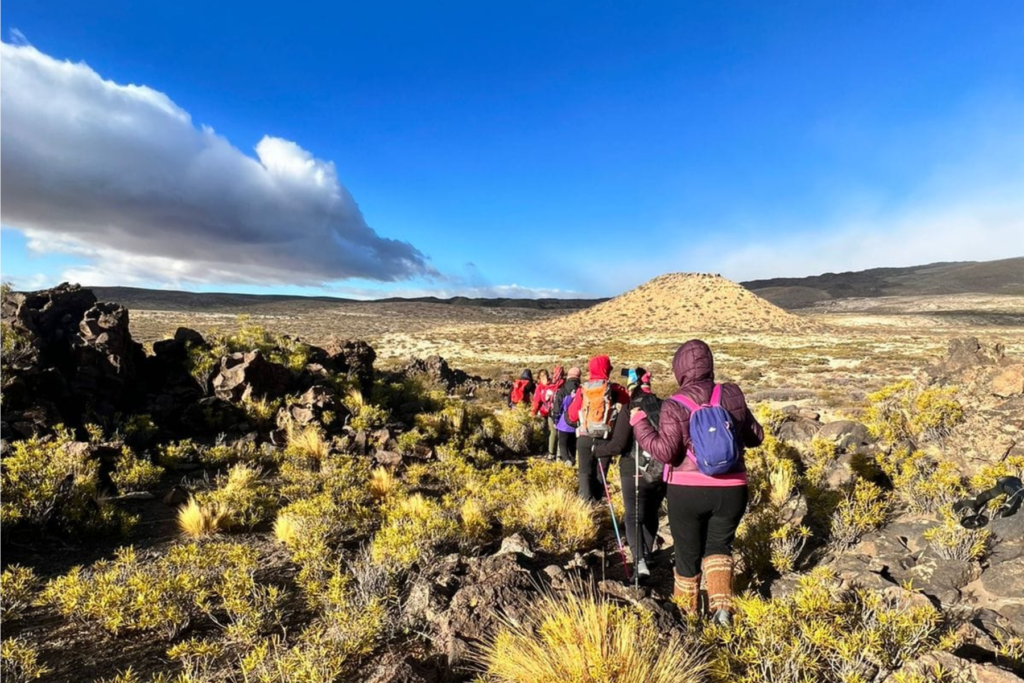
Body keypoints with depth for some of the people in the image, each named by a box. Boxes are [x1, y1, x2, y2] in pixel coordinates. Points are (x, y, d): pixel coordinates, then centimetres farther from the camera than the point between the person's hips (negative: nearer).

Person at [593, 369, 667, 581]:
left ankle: (639, 561, -13)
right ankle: (646, 555, 33)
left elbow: (618, 445, -17)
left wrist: (598, 449, 0)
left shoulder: (629, 410, -13)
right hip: (662, 473, 5)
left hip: (635, 474, -5)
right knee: (651, 515, 21)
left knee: (634, 517, 4)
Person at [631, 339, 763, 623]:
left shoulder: (674, 406, -13)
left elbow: (664, 451, -18)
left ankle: (685, 608, 37)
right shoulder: (733, 395, -1)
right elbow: (756, 437, 9)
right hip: (731, 491, 3)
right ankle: (722, 604, 10)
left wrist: (639, 423, -8)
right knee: (718, 546, 24)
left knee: (688, 552, 18)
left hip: (687, 491, -2)